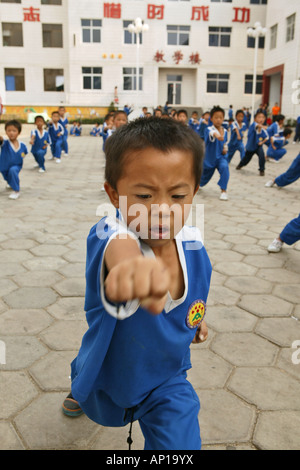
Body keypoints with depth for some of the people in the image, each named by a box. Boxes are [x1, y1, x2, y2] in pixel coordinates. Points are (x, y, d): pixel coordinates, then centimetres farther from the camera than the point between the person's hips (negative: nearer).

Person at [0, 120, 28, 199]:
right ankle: (11, 184, 65)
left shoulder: (22, 145, -14)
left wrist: (22, 156, -7)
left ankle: (16, 191, -24)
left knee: (12, 170, -36)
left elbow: (25, 152, 10)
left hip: (16, 166, -2)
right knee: (8, 179, 25)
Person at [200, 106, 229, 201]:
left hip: (221, 156, 2)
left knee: (224, 167, -30)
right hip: (209, 157, -2)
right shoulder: (209, 129, -19)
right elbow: (211, 133, -46)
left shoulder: (225, 131, 0)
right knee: (205, 175, 16)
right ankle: (198, 184, 55)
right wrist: (216, 135, -69)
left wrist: (225, 149, -1)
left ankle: (223, 190, -22)